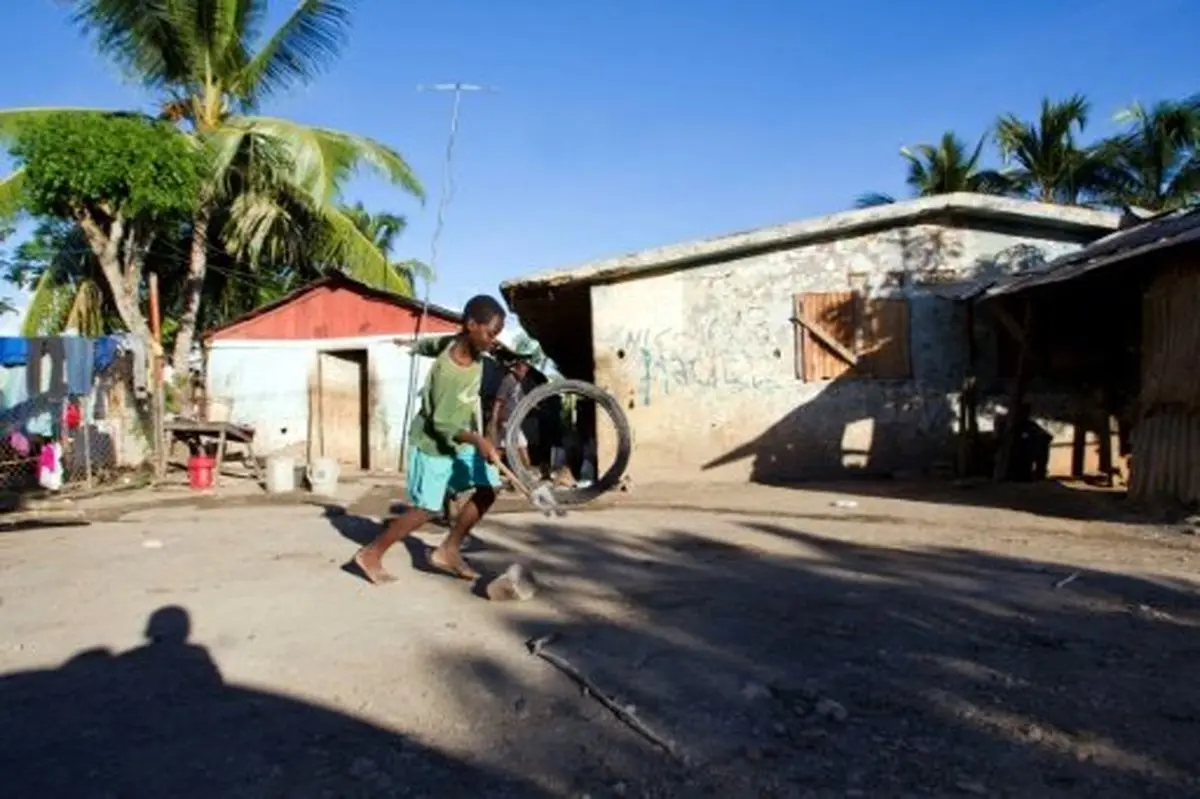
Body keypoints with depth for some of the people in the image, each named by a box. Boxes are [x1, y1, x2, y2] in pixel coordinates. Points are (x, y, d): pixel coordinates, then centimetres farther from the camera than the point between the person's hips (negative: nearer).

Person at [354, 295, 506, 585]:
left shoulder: (465, 344, -11)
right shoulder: (447, 371, -33)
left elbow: (429, 345, 8)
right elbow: (441, 424, -28)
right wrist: (478, 440, -39)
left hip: (461, 437, 8)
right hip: (432, 442, -8)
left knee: (488, 487, 1)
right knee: (425, 509, -2)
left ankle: (447, 552, 11)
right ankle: (371, 554, 15)